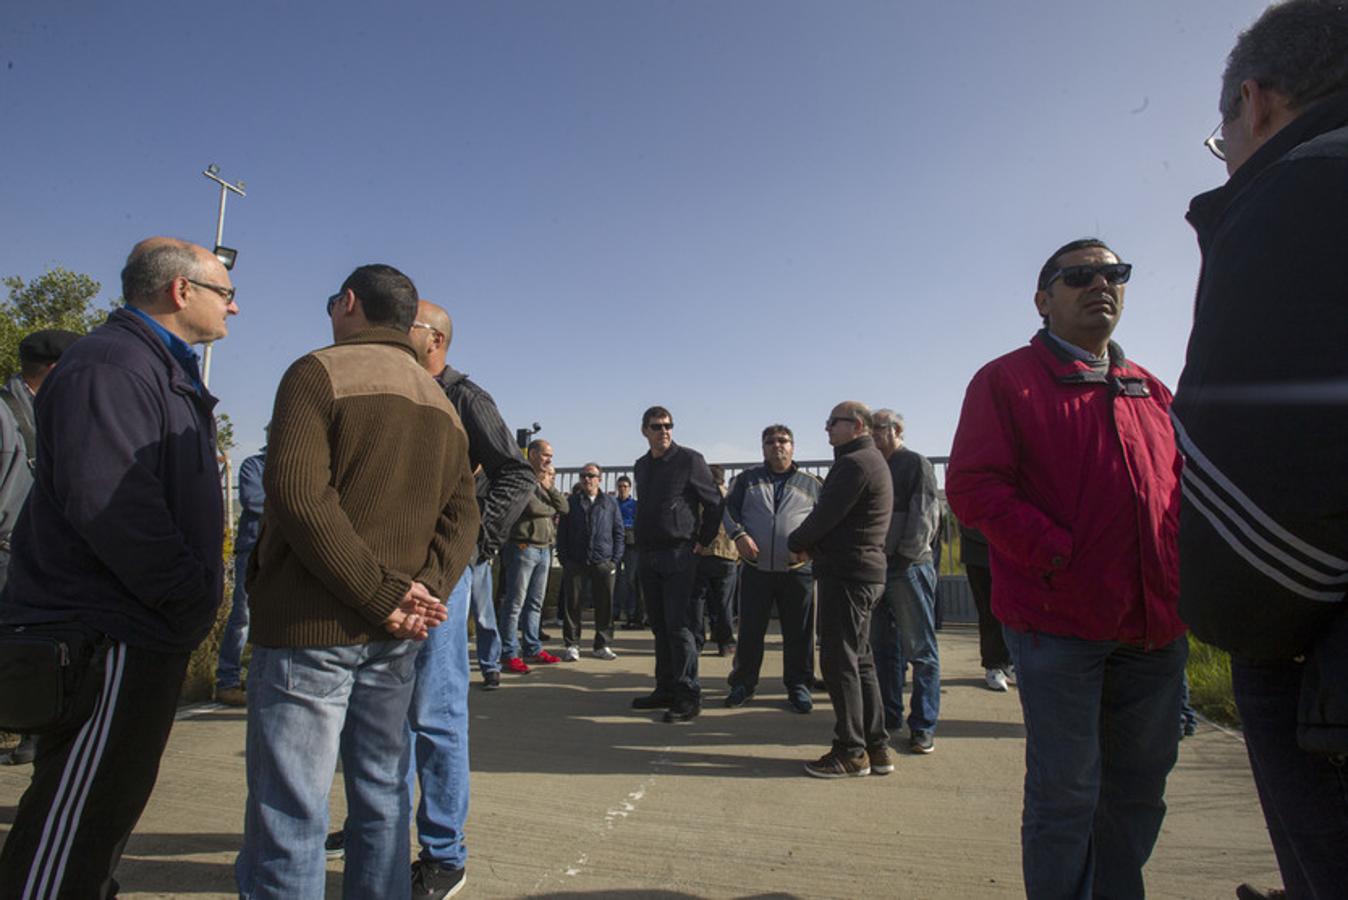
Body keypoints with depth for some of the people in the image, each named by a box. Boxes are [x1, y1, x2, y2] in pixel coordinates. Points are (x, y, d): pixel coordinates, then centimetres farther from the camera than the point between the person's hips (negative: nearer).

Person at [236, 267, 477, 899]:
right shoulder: (440, 403, 15)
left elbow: (297, 496, -18)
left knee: (289, 813, 1)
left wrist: (383, 595, -16)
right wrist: (423, 590, -5)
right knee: (381, 794, 16)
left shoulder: (318, 373, -5)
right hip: (393, 634, 6)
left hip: (309, 626, -6)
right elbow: (461, 514, 7)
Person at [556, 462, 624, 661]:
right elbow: (561, 532, 9)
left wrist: (615, 560, 1)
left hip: (603, 562, 0)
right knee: (573, 604, 1)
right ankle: (572, 645, 10)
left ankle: (602, 645, 13)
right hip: (575, 562, 0)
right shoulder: (571, 503, 10)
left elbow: (618, 532, 10)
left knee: (604, 605, 2)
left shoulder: (610, 503, 11)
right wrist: (564, 559, 0)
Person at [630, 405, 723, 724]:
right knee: (660, 627, 11)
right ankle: (666, 689, 20)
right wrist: (644, 543, 15)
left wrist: (702, 542, -5)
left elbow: (714, 504, -4)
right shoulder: (641, 466, 15)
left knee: (679, 626, -9)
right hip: (649, 555, 7)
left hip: (679, 555, -7)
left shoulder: (690, 459, -5)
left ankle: (688, 697, -3)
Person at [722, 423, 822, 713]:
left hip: (797, 571, 0)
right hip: (756, 569, 0)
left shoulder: (811, 484, 9)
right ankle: (743, 683, 22)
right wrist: (739, 535, -11)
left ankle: (798, 686, 21)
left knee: (799, 633, 6)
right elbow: (728, 508, 6)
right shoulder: (747, 479, 11)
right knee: (749, 630, 7)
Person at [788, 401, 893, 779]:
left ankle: (851, 751, 4)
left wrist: (795, 542, 0)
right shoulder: (873, 461, 19)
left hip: (846, 574, -11)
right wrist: (813, 545, 8)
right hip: (865, 572, 11)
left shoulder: (854, 463, -15)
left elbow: (825, 516, -18)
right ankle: (876, 747, 21)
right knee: (859, 660, 15)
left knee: (839, 662, -4)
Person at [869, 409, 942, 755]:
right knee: (883, 646, 13)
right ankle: (888, 717, 23)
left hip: (908, 568, -7)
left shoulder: (916, 463, -3)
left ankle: (923, 726, 8)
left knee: (920, 648, 1)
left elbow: (926, 515, -12)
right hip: (876, 568, 7)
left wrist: (905, 554, -15)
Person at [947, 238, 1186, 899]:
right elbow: (971, 486, -11)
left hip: (1153, 625, 6)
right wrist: (1058, 555, -18)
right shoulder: (1007, 380, -1)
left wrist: (1185, 576, 5)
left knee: (1140, 788, 16)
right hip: (1058, 622, -6)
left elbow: (1183, 491, 22)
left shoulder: (1149, 391, 17)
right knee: (1066, 792, 1)